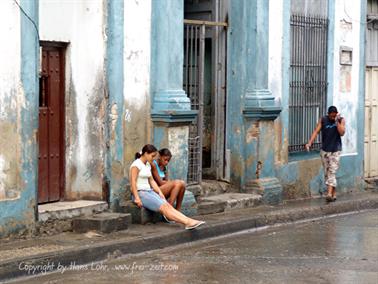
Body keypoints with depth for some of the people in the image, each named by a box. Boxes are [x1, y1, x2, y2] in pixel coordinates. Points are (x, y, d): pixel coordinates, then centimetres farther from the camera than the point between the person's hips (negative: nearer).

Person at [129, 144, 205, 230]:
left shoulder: (148, 165, 17)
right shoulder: (136, 164, -9)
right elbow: (133, 182, -16)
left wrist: (160, 193, 3)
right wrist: (137, 198, -22)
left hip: (149, 191, 8)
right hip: (140, 193, -8)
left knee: (168, 206, -14)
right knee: (163, 207, -23)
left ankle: (189, 221, -31)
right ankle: (187, 222, -35)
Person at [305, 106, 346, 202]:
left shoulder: (341, 120, -3)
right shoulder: (323, 120, -1)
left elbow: (342, 133, -16)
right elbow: (316, 131, -7)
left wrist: (337, 121, -20)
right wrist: (309, 143, -19)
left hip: (335, 151, -3)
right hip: (324, 150, 3)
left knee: (332, 172, -12)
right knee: (326, 173, 6)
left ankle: (329, 194, -21)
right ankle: (333, 194, 16)